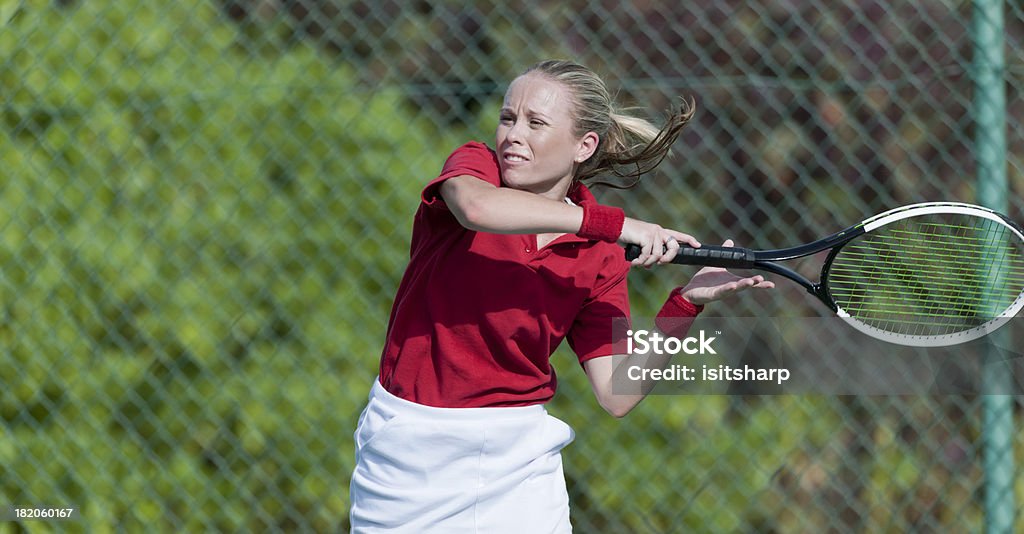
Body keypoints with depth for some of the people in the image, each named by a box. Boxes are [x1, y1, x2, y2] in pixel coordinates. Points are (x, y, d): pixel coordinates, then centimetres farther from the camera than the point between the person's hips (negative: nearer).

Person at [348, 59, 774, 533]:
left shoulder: (599, 261, -2)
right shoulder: (475, 164, -6)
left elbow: (616, 395, -6)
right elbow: (476, 206, -32)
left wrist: (686, 303, -16)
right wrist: (612, 224, -32)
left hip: (518, 464, 1)